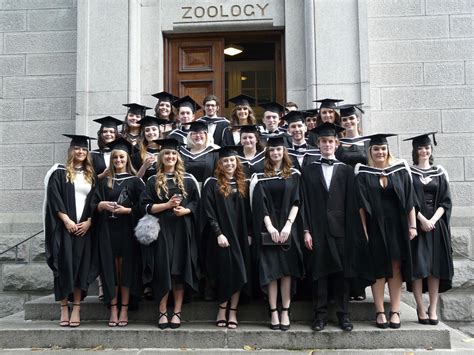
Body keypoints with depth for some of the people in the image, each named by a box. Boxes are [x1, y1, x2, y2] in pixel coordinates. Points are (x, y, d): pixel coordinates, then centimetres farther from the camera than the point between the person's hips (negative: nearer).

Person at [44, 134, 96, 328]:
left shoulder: (91, 176, 13)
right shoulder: (60, 172, 4)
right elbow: (54, 198, -5)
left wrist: (89, 222, -5)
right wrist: (66, 220, -14)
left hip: (84, 228, 3)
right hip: (64, 227, -2)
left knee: (80, 266, 1)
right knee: (64, 266, -3)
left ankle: (76, 309, 6)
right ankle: (64, 309, 4)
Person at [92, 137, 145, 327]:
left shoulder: (134, 181, 4)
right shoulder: (104, 182, 12)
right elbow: (94, 206, 8)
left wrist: (126, 210, -15)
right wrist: (101, 205, -12)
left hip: (127, 230, -2)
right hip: (108, 231, 2)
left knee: (126, 267, 0)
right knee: (111, 268, 2)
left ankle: (124, 310, 6)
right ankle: (113, 309, 8)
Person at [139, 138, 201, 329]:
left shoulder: (188, 179, 7)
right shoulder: (153, 181, 6)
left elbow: (196, 203, 7)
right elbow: (145, 206, -1)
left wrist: (184, 210, -13)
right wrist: (168, 205, -14)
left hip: (182, 230, 0)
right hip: (161, 230, 0)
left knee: (180, 269, 1)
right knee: (162, 269, -1)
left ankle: (177, 312, 10)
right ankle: (162, 312, 10)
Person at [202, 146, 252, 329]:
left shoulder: (242, 184, 11)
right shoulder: (212, 184, -3)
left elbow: (247, 212, 12)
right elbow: (209, 212, -9)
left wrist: (249, 234, 5)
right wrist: (218, 233, -16)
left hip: (240, 236, 4)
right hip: (223, 236, -4)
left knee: (239, 273, 3)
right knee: (225, 272, 0)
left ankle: (232, 312, 12)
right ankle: (222, 310, 16)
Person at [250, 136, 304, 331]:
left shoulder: (293, 175, 7)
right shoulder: (260, 177, 6)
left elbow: (296, 202, 0)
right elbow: (260, 204, -2)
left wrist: (288, 225, -12)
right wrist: (270, 227, -14)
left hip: (288, 227, 1)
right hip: (268, 228, 0)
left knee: (287, 269, 0)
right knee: (271, 269, -1)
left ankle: (285, 311, 6)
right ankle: (273, 311, 4)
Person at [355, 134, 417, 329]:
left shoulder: (400, 170, 5)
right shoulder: (363, 173, 1)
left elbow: (409, 199, 3)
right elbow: (361, 204, -4)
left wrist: (412, 225, -3)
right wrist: (364, 230, -11)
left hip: (397, 226, 1)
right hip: (375, 227, -1)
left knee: (396, 268, 5)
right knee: (378, 269, 3)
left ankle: (395, 311, 11)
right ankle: (380, 312, 9)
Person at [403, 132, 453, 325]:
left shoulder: (440, 173, 11)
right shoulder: (408, 172, 2)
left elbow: (445, 201, 5)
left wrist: (433, 220, -10)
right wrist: (422, 219, -15)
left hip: (436, 224, 3)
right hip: (416, 224, -3)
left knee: (435, 267, 2)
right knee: (418, 267, -5)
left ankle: (433, 309, 7)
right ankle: (421, 308, 1)